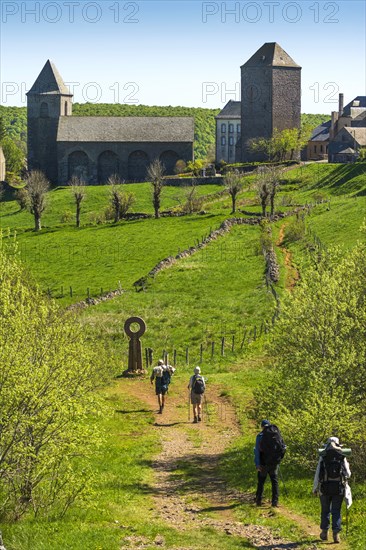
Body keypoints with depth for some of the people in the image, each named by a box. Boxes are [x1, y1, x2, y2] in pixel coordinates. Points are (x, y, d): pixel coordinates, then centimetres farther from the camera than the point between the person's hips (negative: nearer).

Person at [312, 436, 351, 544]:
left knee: (325, 510, 14)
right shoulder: (342, 457, 0)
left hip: (325, 487, 0)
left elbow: (317, 474, -4)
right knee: (336, 511, 5)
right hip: (339, 488, 0)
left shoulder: (323, 457, -3)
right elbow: (348, 474, 3)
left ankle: (324, 532, 21)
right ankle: (336, 534, -2)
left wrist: (315, 488, 5)